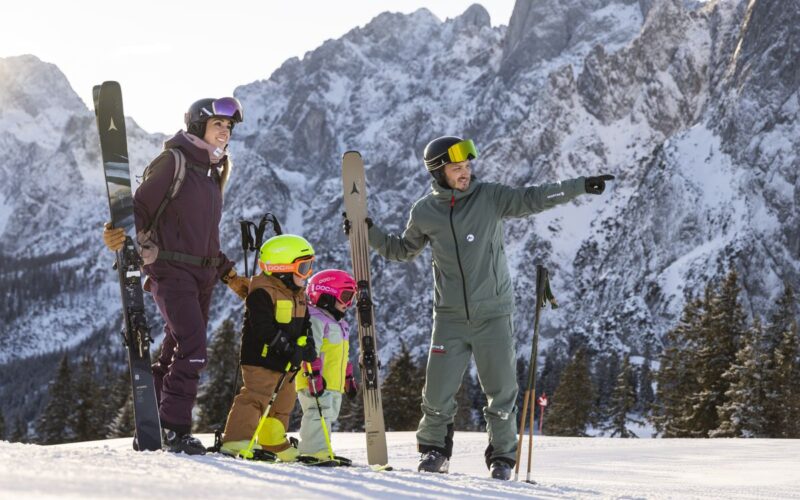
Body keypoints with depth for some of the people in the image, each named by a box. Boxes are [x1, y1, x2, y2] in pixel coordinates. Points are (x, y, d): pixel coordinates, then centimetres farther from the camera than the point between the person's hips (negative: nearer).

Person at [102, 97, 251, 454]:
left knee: (175, 354, 8)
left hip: (201, 276, 8)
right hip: (171, 269, -8)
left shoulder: (211, 174, 21)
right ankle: (175, 428, -15)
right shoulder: (172, 162, -4)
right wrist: (120, 233, -29)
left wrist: (230, 275, 24)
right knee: (192, 347, -19)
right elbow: (140, 207, -10)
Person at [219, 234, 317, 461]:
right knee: (254, 398, -15)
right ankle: (237, 440, -15)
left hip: (286, 363, 9)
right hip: (262, 358, -9)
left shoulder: (298, 295, 13)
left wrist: (307, 346, -1)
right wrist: (289, 349, -28)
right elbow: (264, 328, -25)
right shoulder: (262, 293, -17)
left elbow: (304, 324, 19)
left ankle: (274, 444, 31)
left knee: (283, 402, 17)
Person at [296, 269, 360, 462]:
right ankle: (314, 451, -17)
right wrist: (314, 374, -26)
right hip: (318, 382, -10)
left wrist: (349, 378, 29)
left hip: (334, 383, 10)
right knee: (319, 414, -15)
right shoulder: (316, 320, -10)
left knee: (328, 416, 12)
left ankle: (319, 450, 18)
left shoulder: (340, 324, 23)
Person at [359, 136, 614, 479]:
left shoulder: (490, 198, -4)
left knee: (501, 391, 3)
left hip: (493, 313, -1)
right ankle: (433, 450, 23)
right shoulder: (424, 213, 2)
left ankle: (502, 456, 19)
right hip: (450, 317, 1)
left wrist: (580, 186, -21)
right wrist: (369, 233, 7)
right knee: (438, 393, 1)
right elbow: (403, 250, 17)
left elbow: (533, 198, -11)